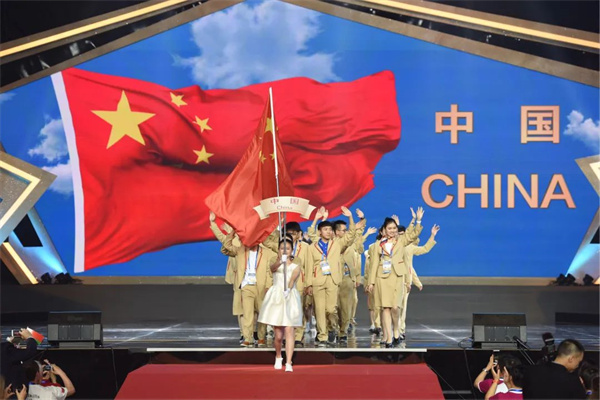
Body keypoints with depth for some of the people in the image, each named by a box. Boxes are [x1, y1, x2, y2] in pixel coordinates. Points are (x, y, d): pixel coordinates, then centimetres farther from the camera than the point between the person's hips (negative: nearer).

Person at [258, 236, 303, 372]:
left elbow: (294, 276, -13)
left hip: (291, 297, 0)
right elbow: (273, 268, -19)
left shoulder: (297, 261, 6)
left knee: (289, 331, -10)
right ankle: (278, 357, 31)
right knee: (278, 334, 4)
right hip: (276, 297, 1)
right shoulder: (275, 260, 7)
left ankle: (288, 363, -13)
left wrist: (288, 289, -33)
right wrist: (280, 261, -42)